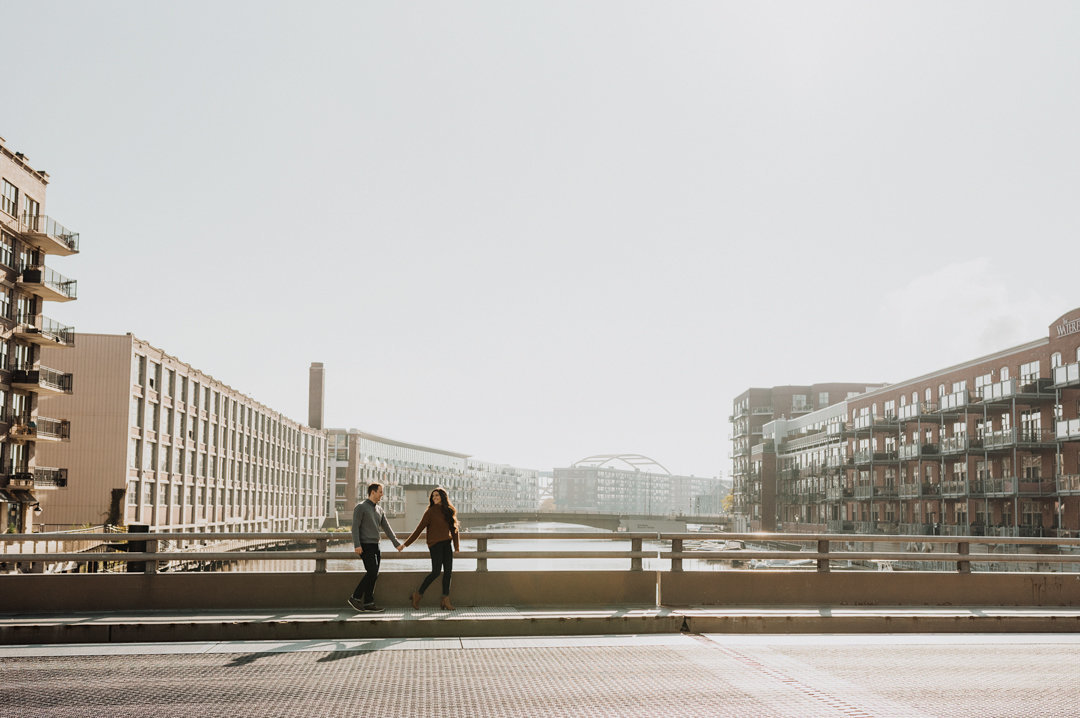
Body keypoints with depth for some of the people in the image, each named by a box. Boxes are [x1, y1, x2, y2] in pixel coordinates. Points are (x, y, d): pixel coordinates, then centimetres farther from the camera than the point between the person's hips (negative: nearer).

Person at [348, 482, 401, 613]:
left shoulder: (379, 510, 16)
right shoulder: (360, 507, -6)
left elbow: (386, 528, 18)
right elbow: (355, 527, -12)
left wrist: (396, 543, 12)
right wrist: (357, 545, -22)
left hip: (375, 546, 8)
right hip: (365, 546, -8)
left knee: (373, 575, 3)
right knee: (372, 572, -15)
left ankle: (368, 603, 6)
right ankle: (355, 597, -4)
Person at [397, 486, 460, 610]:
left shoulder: (449, 511, 13)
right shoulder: (431, 511, -2)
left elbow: (454, 529, 20)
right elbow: (419, 529, -1)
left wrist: (456, 545, 17)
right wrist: (405, 544, -3)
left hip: (447, 544, 5)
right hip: (435, 544, -5)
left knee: (448, 572, -1)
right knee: (436, 572, -12)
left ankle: (445, 600, 3)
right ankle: (418, 594, 3)